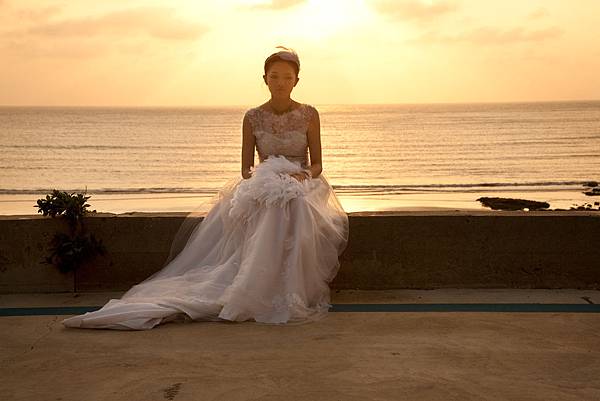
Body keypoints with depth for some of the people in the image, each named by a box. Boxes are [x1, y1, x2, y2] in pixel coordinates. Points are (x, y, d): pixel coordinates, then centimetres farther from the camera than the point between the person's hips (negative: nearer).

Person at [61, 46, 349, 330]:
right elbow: (246, 168, 5)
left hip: (303, 187, 0)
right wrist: (262, 178, -16)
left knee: (291, 205, -38)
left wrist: (305, 175, -16)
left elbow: (317, 164, 5)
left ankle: (290, 299, -33)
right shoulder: (253, 118, 6)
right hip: (262, 187, 0)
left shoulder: (309, 115, 6)